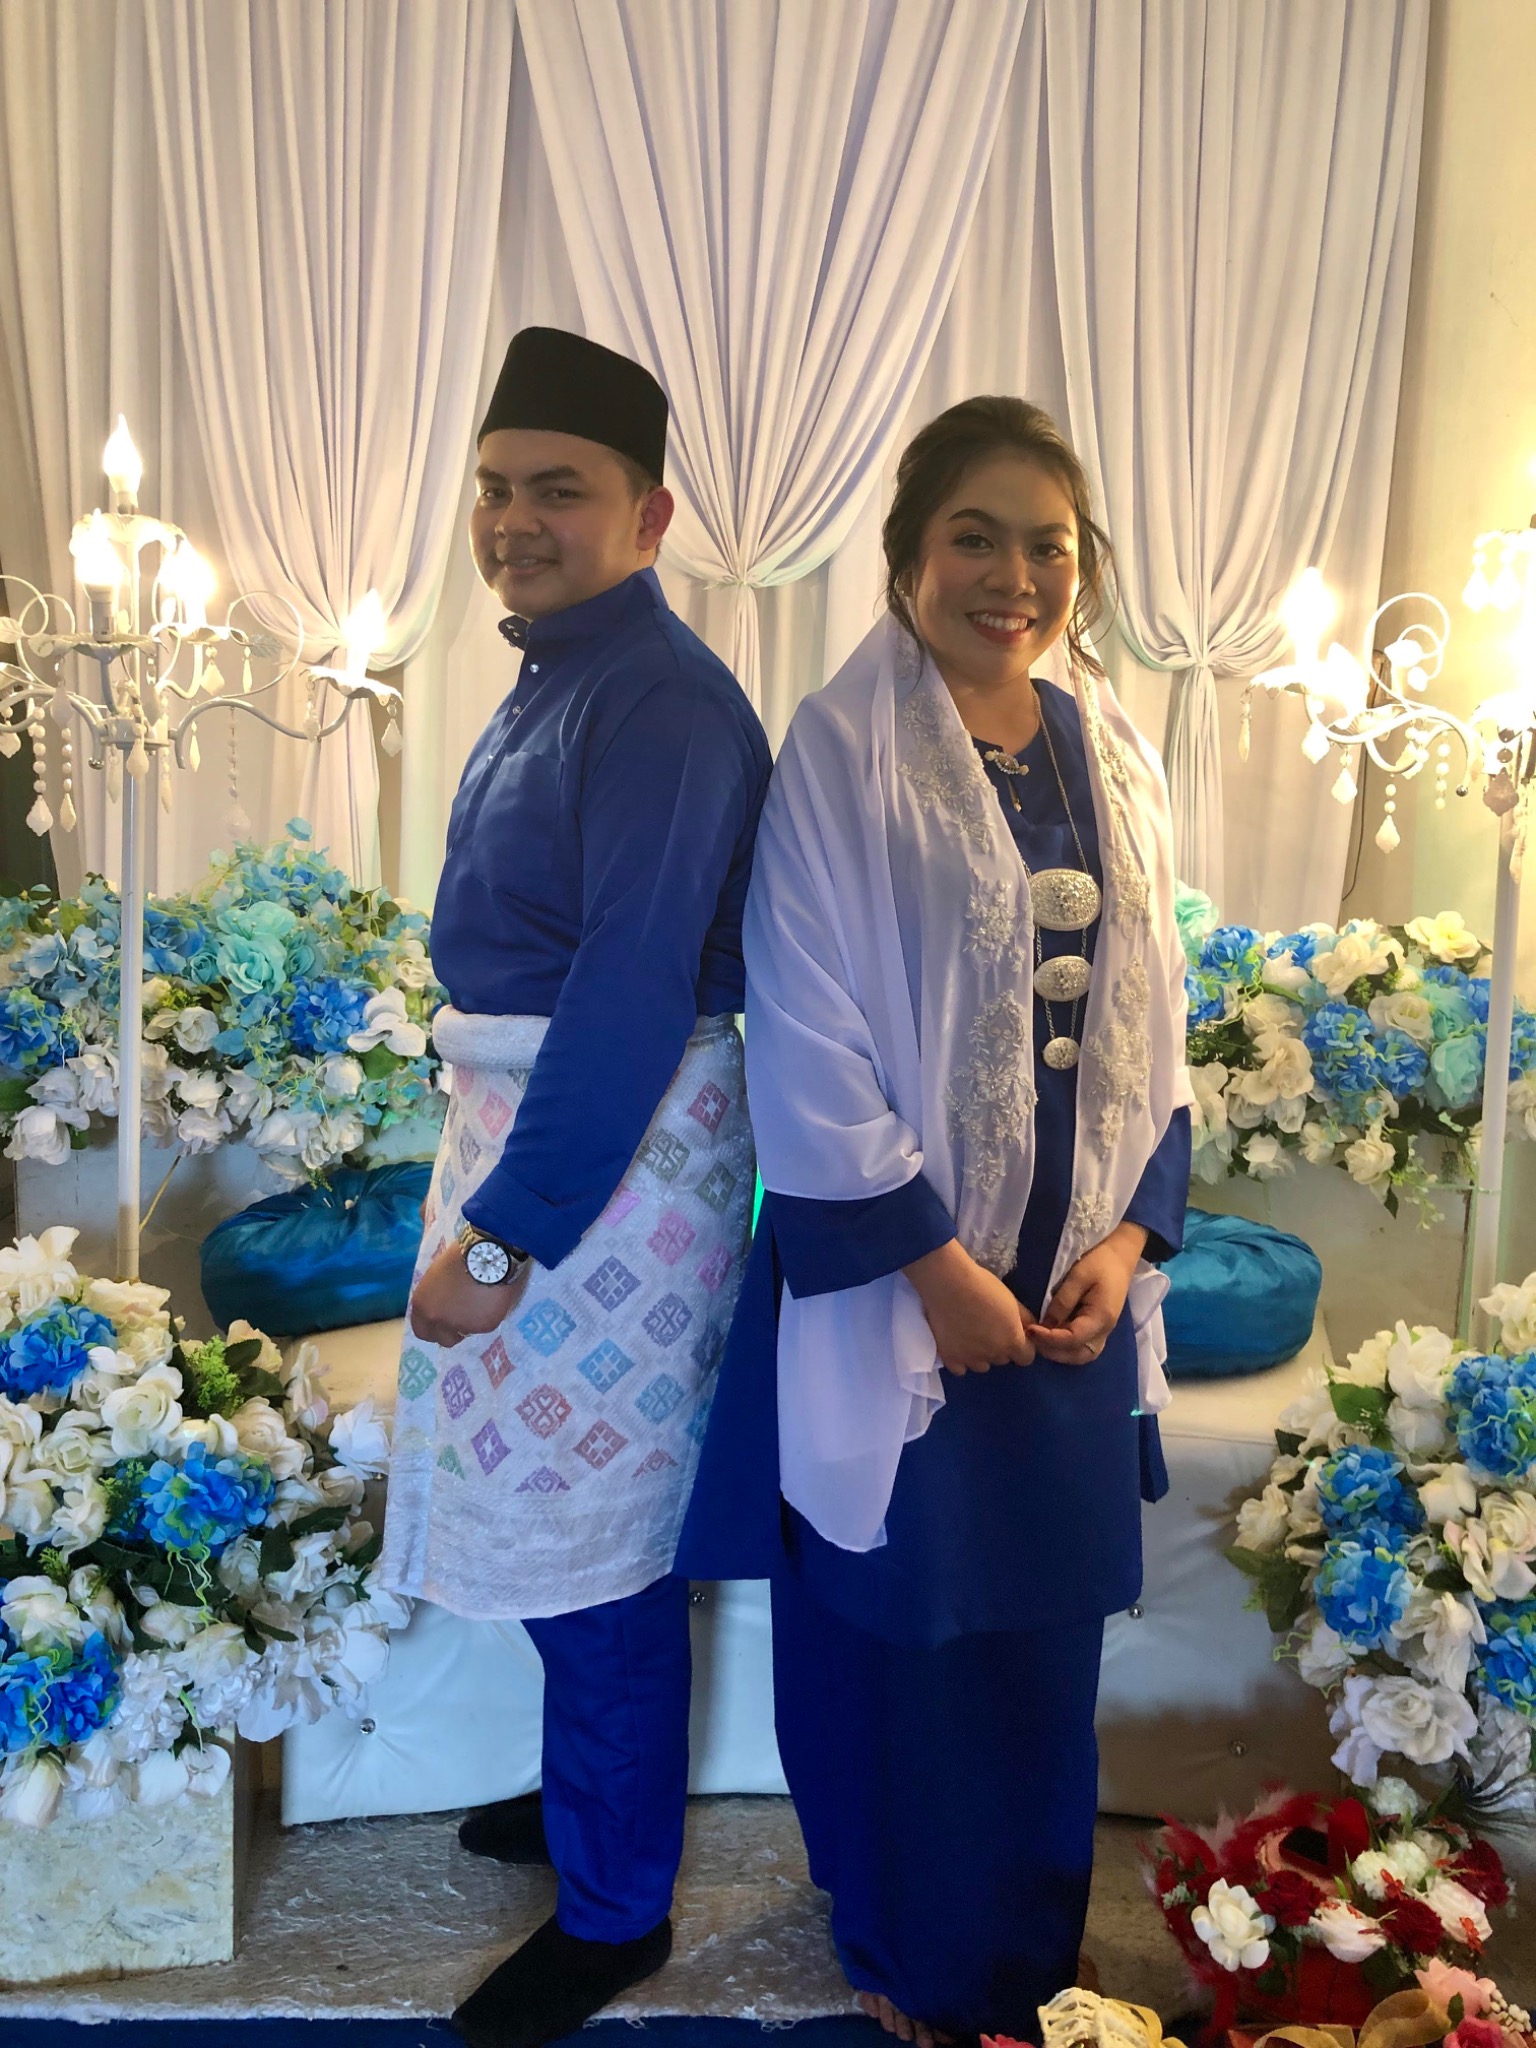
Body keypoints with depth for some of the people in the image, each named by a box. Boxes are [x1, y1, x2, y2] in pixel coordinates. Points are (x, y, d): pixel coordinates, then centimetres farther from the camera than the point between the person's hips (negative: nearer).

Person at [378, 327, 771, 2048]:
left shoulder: (661, 702, -19)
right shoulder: (550, 680, 12)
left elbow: (633, 997, -25)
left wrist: (499, 1236, -22)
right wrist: (483, 1194, 16)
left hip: (620, 1149, -10)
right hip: (517, 1115, 10)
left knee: (596, 1530, 4)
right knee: (550, 1498, 22)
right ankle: (594, 1794, 44)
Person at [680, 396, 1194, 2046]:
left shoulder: (1113, 762, 6)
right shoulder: (842, 751, -11)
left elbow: (1148, 1026, 9)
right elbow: (807, 1041, -14)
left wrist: (1129, 1234, -2)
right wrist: (936, 1264, -15)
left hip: (1075, 1285, 5)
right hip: (893, 1282, -4)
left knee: (1044, 1621, 16)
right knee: (899, 1628, 11)